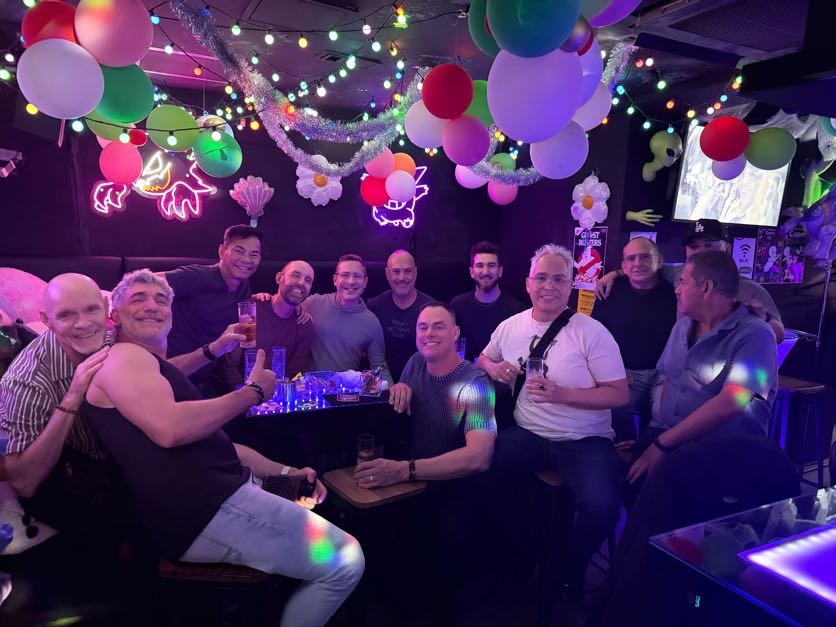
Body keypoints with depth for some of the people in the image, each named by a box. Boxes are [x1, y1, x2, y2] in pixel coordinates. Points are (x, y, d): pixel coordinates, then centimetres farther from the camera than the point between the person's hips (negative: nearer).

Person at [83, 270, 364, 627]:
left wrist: (283, 471, 12)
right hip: (203, 511, -11)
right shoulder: (122, 358, -7)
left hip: (218, 494, 11)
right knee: (344, 562, -9)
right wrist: (252, 392, -14)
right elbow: (169, 430, -26)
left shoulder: (159, 369, 23)